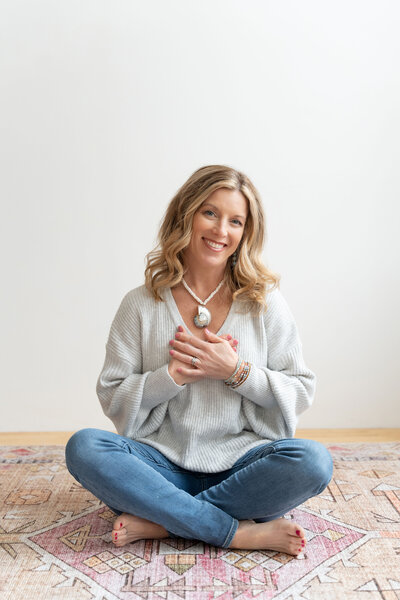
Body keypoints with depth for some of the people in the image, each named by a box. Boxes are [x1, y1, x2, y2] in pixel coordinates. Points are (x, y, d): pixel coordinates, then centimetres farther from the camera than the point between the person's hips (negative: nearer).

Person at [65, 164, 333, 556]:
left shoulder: (264, 301, 0)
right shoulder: (141, 305, 0)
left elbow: (302, 391, 1)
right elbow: (112, 398, 0)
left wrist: (236, 371, -15)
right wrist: (174, 375, -16)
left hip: (241, 462, 0)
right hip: (164, 462, 1)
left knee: (313, 461, -28)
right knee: (83, 447, -25)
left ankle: (158, 521, -17)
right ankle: (241, 532, -22)